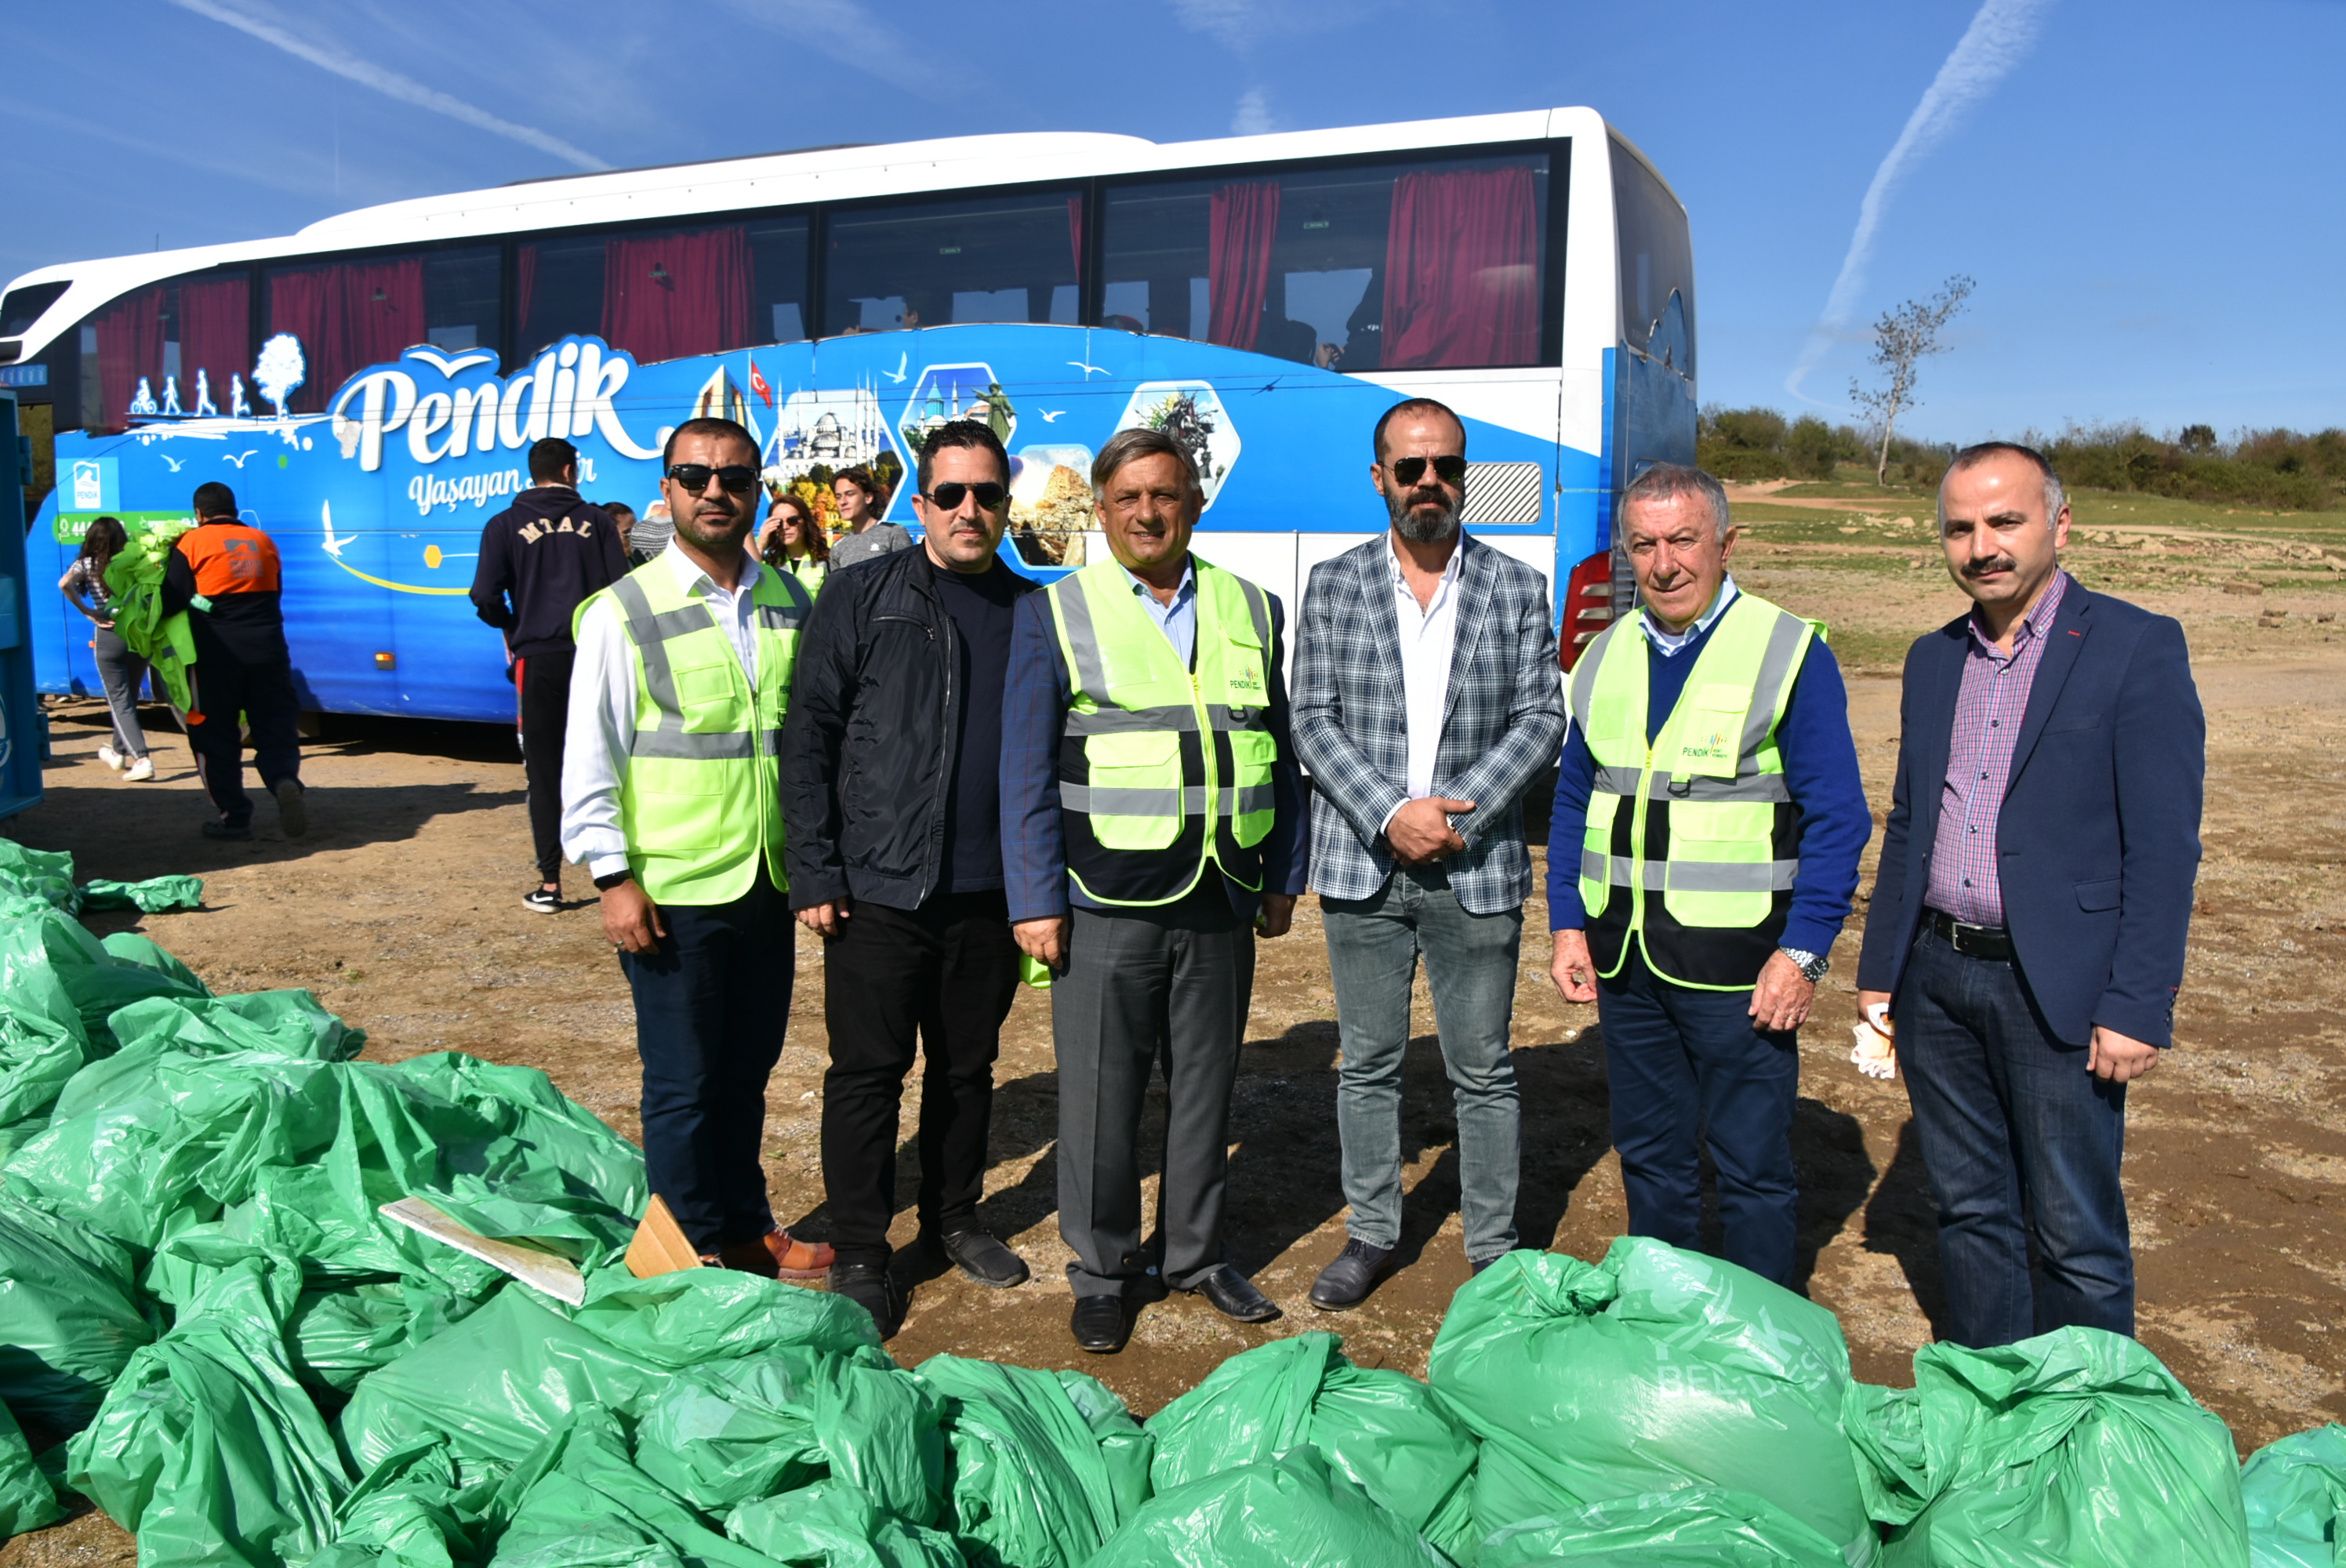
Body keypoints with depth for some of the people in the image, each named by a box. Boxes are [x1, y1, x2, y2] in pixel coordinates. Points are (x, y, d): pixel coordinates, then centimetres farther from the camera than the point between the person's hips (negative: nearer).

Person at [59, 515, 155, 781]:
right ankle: (119, 752, 36)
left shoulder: (86, 564, 1)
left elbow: (65, 584, -17)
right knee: (129, 698, 20)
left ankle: (142, 760, -16)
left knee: (120, 702, 0)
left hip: (109, 636, -3)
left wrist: (88, 612, -9)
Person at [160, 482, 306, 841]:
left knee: (216, 737, 8)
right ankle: (285, 781, -22)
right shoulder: (262, 541, 12)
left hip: (217, 653, -3)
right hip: (266, 649, 3)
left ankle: (234, 817, 9)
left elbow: (171, 602, -6)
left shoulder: (192, 543, -2)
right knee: (275, 729, 8)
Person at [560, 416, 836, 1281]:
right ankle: (699, 1251, 23)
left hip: (770, 881, 4)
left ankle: (748, 1228, 34)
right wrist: (614, 877, -11)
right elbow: (588, 759, -7)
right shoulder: (623, 613, -7)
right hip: (672, 891, -4)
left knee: (746, 1072, 17)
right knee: (684, 1084, 6)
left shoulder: (789, 603, 6)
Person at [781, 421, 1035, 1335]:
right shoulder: (864, 597, -2)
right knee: (868, 1071, 3)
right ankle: (859, 1254, 17)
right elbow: (809, 736, -4)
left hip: (990, 892, 4)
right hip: (879, 889, -3)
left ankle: (954, 1220, 32)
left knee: (969, 1066, 15)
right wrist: (813, 872, -9)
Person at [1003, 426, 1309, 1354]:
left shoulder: (1253, 612, 10)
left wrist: (1283, 879, 11)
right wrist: (1035, 900, -7)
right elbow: (1026, 771, -1)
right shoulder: (1055, 614, 1)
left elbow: (1281, 754, 14)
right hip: (1106, 908, -3)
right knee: (1100, 1095, 4)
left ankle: (1195, 1255, 30)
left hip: (1222, 906, 3)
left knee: (1206, 1086, 13)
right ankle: (1105, 1272, 22)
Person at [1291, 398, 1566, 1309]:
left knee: (1482, 1071, 8)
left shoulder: (1517, 588, 4)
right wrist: (1391, 815, -13)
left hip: (1477, 870, -1)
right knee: (1368, 1064, 12)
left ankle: (1494, 1248, 23)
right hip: (1362, 866, 1)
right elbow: (1312, 719, -1)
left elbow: (1541, 717, -1)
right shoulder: (1333, 586, 4)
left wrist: (1457, 815, -13)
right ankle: (1372, 1233, 28)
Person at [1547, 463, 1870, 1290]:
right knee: (1649, 1156, 16)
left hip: (1736, 962, -5)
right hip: (1624, 957, 5)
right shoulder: (1605, 657, 9)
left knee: (1752, 1167, 4)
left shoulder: (1790, 652, -7)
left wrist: (1802, 951, -14)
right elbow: (1572, 802, 15)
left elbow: (1838, 818, -8)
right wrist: (1568, 924, 6)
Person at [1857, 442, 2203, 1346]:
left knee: (2076, 1235, 5)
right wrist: (1880, 968, 13)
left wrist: (2137, 1008, -15)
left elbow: (2163, 847, -11)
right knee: (1970, 1212, 16)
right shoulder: (1933, 658, 11)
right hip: (1939, 981, 6)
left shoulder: (2136, 647, -7)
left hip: (2058, 990, -5)